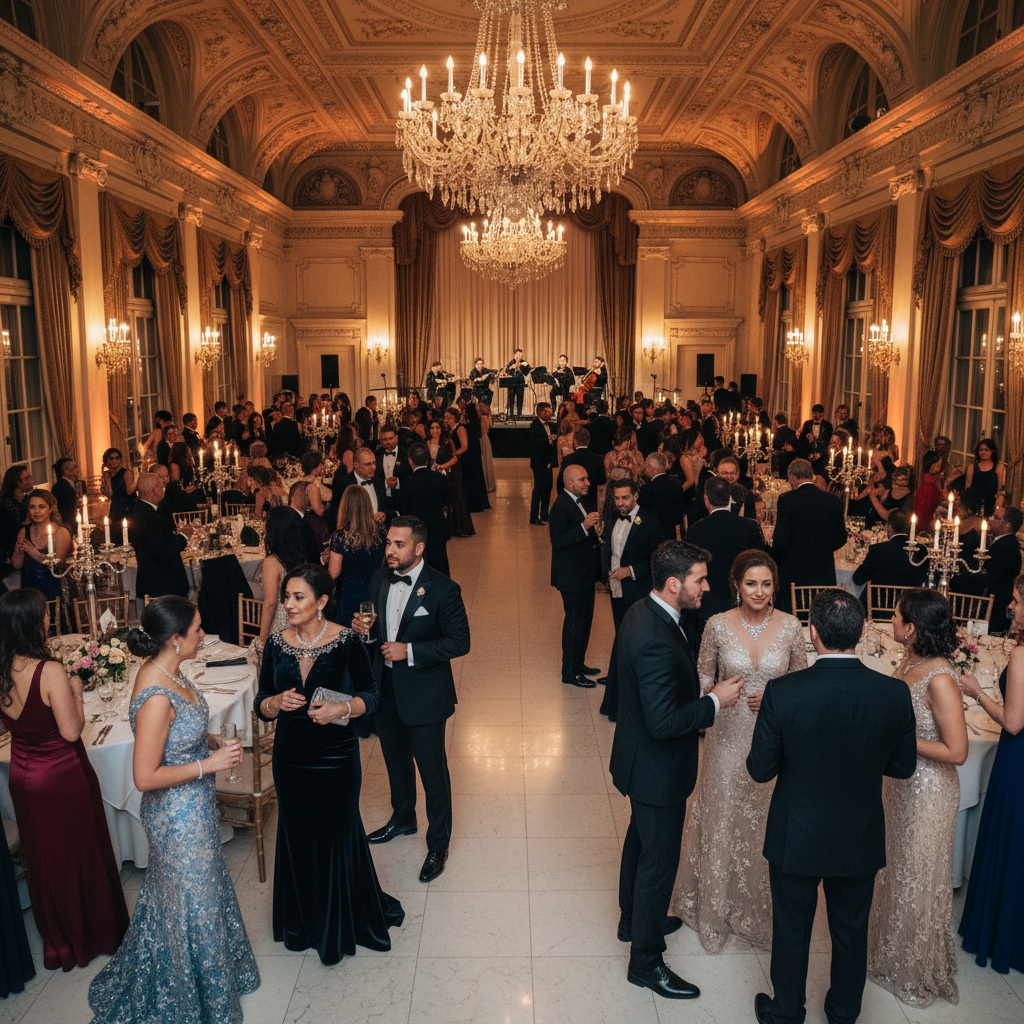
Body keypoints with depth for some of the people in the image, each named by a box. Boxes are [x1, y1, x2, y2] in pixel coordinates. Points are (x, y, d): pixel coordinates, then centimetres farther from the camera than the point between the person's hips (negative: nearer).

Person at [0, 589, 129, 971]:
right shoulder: (49, 671, -28)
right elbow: (71, 731, -24)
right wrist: (76, 693, -9)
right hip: (63, 777, -6)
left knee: (44, 857, 22)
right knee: (80, 853, 15)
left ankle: (58, 939, 41)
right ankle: (94, 933, 34)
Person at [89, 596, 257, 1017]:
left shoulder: (170, 671, -5)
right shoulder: (155, 697, -33)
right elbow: (145, 777, -29)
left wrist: (211, 739, -2)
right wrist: (209, 764, -23)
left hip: (195, 806, 9)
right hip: (178, 816, -9)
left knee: (205, 884, 27)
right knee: (190, 902, 13)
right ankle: (195, 998, 37)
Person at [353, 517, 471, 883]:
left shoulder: (443, 589, -19)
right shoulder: (379, 580, 0)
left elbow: (460, 642, -17)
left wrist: (409, 651, -23)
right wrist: (362, 627, -11)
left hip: (424, 694, -6)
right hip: (385, 688, 6)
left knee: (433, 771, 6)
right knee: (396, 761, 25)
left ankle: (438, 845, 24)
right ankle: (403, 818, 49)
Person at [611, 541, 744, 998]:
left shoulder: (642, 612, -4)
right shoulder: (657, 640, -35)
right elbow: (664, 724, -33)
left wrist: (699, 703, 10)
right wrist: (714, 702, -22)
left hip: (641, 760, 10)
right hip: (657, 771, -10)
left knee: (640, 840, 28)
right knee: (659, 861, 8)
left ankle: (634, 920, 51)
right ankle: (645, 960, 27)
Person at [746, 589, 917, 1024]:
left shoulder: (782, 693, -26)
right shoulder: (895, 694, -18)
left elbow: (760, 770, -15)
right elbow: (903, 767, -4)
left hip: (796, 838, -2)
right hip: (860, 840, 2)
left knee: (791, 929, 19)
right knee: (851, 930, 24)